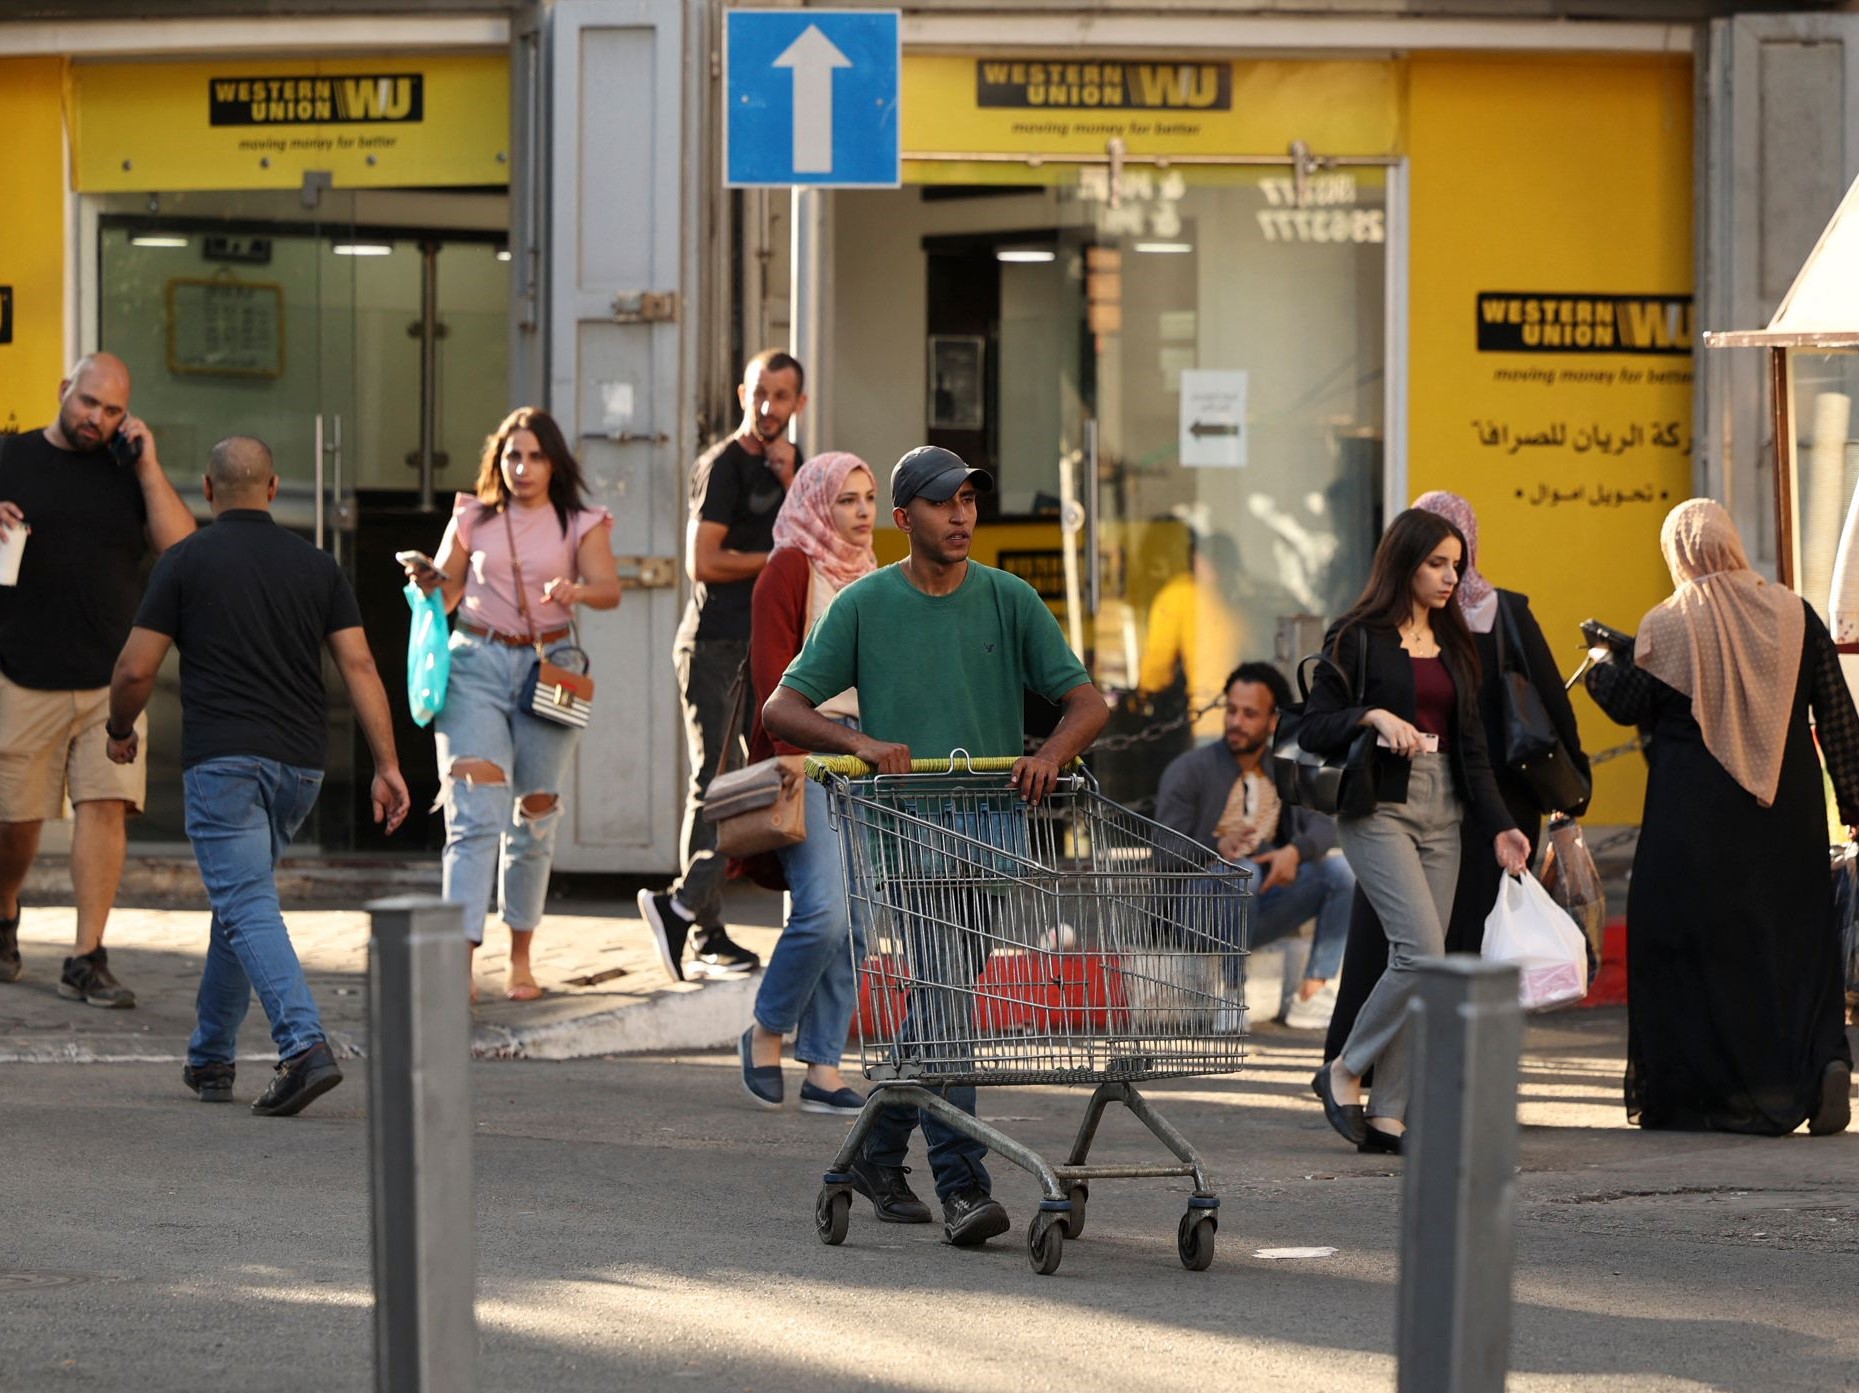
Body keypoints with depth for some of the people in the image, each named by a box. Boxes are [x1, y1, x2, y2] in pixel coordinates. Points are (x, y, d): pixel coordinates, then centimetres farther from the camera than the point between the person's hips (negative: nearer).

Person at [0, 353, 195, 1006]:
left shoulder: (128, 473, 10)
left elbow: (181, 546, -1)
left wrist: (148, 467, -7)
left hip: (110, 680, 1)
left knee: (106, 805, -11)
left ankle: (87, 960, -9)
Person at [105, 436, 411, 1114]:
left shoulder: (187, 562, -2)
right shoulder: (317, 566, 9)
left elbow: (135, 669, -3)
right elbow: (358, 664, 1)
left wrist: (120, 730, 17)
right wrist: (387, 766, -1)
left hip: (222, 759, -5)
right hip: (300, 762, 5)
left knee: (249, 907, -11)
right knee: (241, 898, 21)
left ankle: (304, 1046, -29)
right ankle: (210, 1057, 28)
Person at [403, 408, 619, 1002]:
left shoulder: (580, 525, 6)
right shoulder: (472, 519, 8)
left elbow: (610, 589, -6)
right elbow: (445, 596, 13)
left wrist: (576, 591, -28)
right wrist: (427, 583, -10)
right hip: (477, 663, -1)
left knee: (534, 817, 7)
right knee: (476, 811, -14)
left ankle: (520, 957, 21)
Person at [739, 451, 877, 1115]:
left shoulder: (868, 575, 19)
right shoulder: (792, 568, -4)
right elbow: (772, 671, -10)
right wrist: (793, 757, -17)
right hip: (803, 754, -7)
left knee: (853, 924, 3)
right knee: (822, 910, -15)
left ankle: (823, 1069, 7)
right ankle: (767, 1030, 8)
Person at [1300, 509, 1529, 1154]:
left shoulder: (1453, 644, 16)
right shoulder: (1358, 638, -2)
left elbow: (1471, 746, 16)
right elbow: (1312, 727, -6)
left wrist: (1498, 825, 6)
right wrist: (1373, 716, -22)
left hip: (1442, 810, 6)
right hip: (1379, 805, -6)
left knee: (1425, 964, -1)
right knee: (1421, 949, -18)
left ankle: (1389, 1115, 2)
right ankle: (1345, 1072, 1)